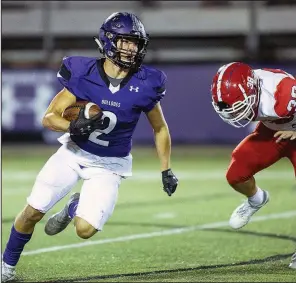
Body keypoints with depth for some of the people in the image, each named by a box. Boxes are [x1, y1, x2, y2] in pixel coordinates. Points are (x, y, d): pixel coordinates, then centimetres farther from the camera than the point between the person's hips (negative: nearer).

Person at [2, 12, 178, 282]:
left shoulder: (144, 85, -16)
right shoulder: (84, 74, -17)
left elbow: (160, 129, 1)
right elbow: (49, 117, -14)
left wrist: (166, 170, 1)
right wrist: (73, 127, -34)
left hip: (109, 165, 0)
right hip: (74, 152, 0)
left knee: (85, 229, -14)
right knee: (33, 212, -2)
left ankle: (74, 207, 23)